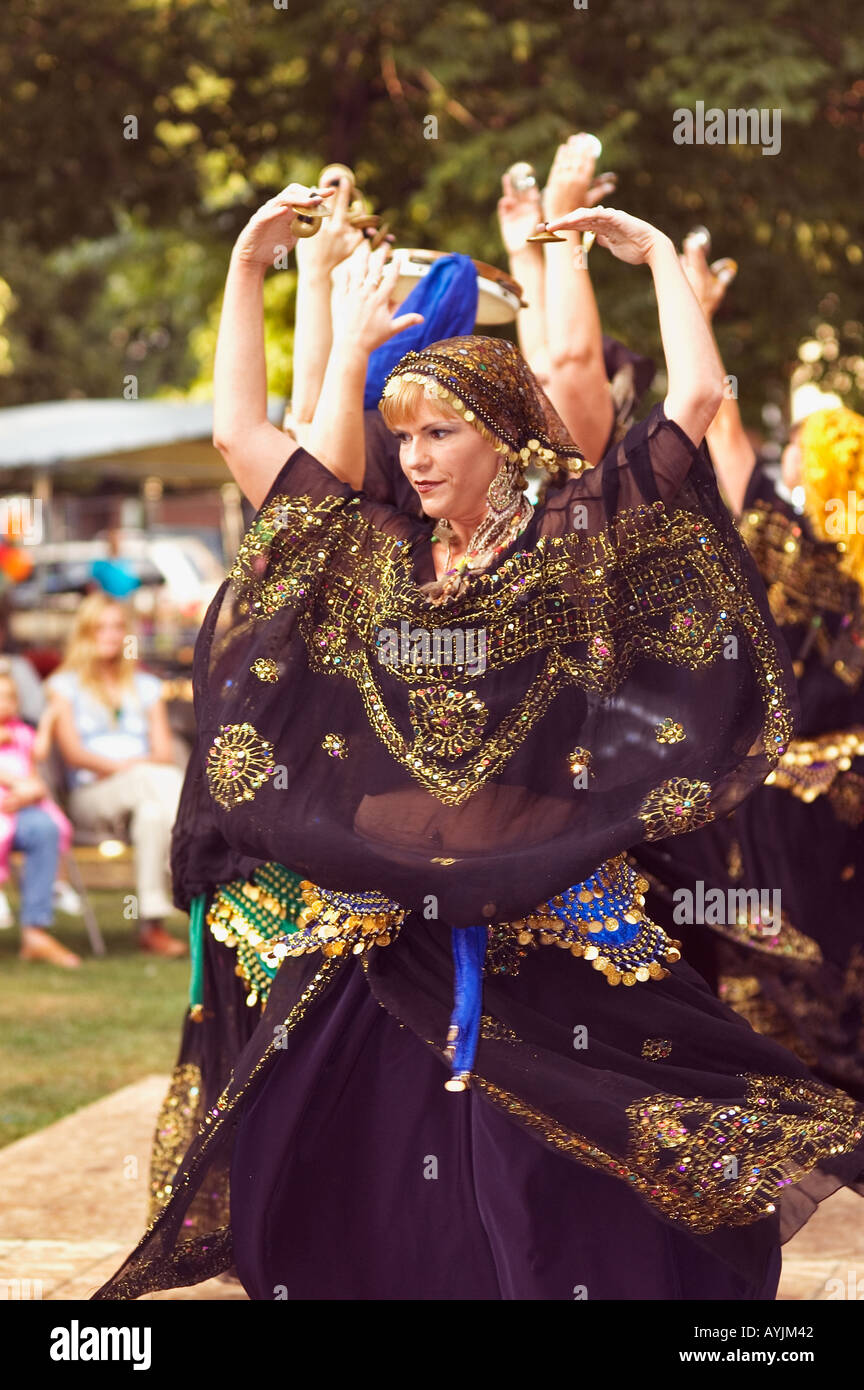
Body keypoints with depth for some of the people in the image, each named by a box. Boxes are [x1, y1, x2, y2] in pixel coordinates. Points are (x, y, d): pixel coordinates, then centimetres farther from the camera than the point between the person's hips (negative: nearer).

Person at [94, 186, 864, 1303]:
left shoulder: (571, 542, 2)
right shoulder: (373, 555, 12)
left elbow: (698, 395, -3)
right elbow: (238, 429, 16)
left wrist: (658, 253, 6)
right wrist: (248, 268, 16)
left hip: (546, 927, -4)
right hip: (377, 923, 4)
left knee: (559, 1191, -6)